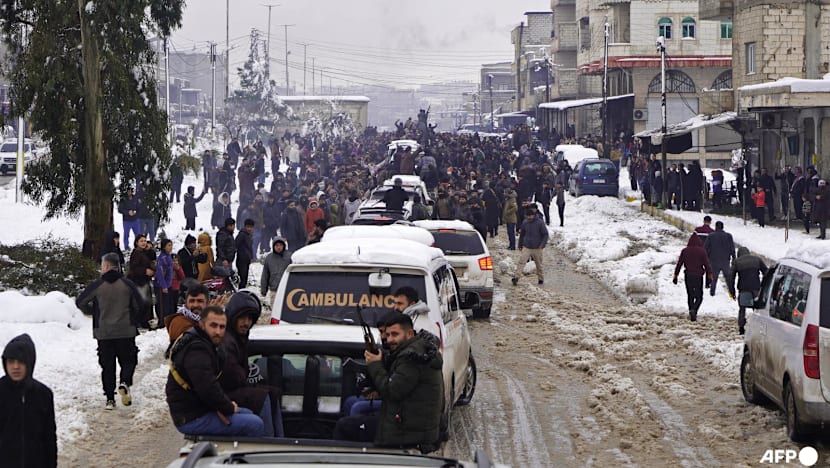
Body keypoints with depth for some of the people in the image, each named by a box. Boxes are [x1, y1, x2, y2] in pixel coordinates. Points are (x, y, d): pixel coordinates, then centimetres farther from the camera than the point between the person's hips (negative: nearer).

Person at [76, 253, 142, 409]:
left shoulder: (97, 286, -5)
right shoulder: (128, 284, -2)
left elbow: (80, 302, 1)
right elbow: (138, 306, 1)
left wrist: (93, 309, 20)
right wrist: (134, 322, 18)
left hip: (104, 333, 0)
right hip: (126, 332, 0)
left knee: (107, 365, 7)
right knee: (128, 361, 13)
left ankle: (110, 399, 2)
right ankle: (124, 383, -16)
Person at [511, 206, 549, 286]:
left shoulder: (540, 222, -9)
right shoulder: (525, 222, 1)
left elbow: (545, 234, -4)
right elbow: (522, 234, 15)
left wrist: (542, 244, -14)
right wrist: (520, 245, 17)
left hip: (537, 248, -2)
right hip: (526, 247, 2)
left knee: (539, 264, 10)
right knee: (521, 262, -12)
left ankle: (541, 278, 26)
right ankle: (516, 277, -16)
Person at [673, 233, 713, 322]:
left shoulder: (685, 251, 1)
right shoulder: (702, 251, -6)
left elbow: (679, 264, 3)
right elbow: (707, 264, -7)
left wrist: (675, 275, 9)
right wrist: (710, 275, -2)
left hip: (688, 276, 2)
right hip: (698, 276, -2)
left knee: (690, 295, 15)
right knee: (699, 296, 4)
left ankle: (691, 314, 15)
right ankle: (694, 310, -21)